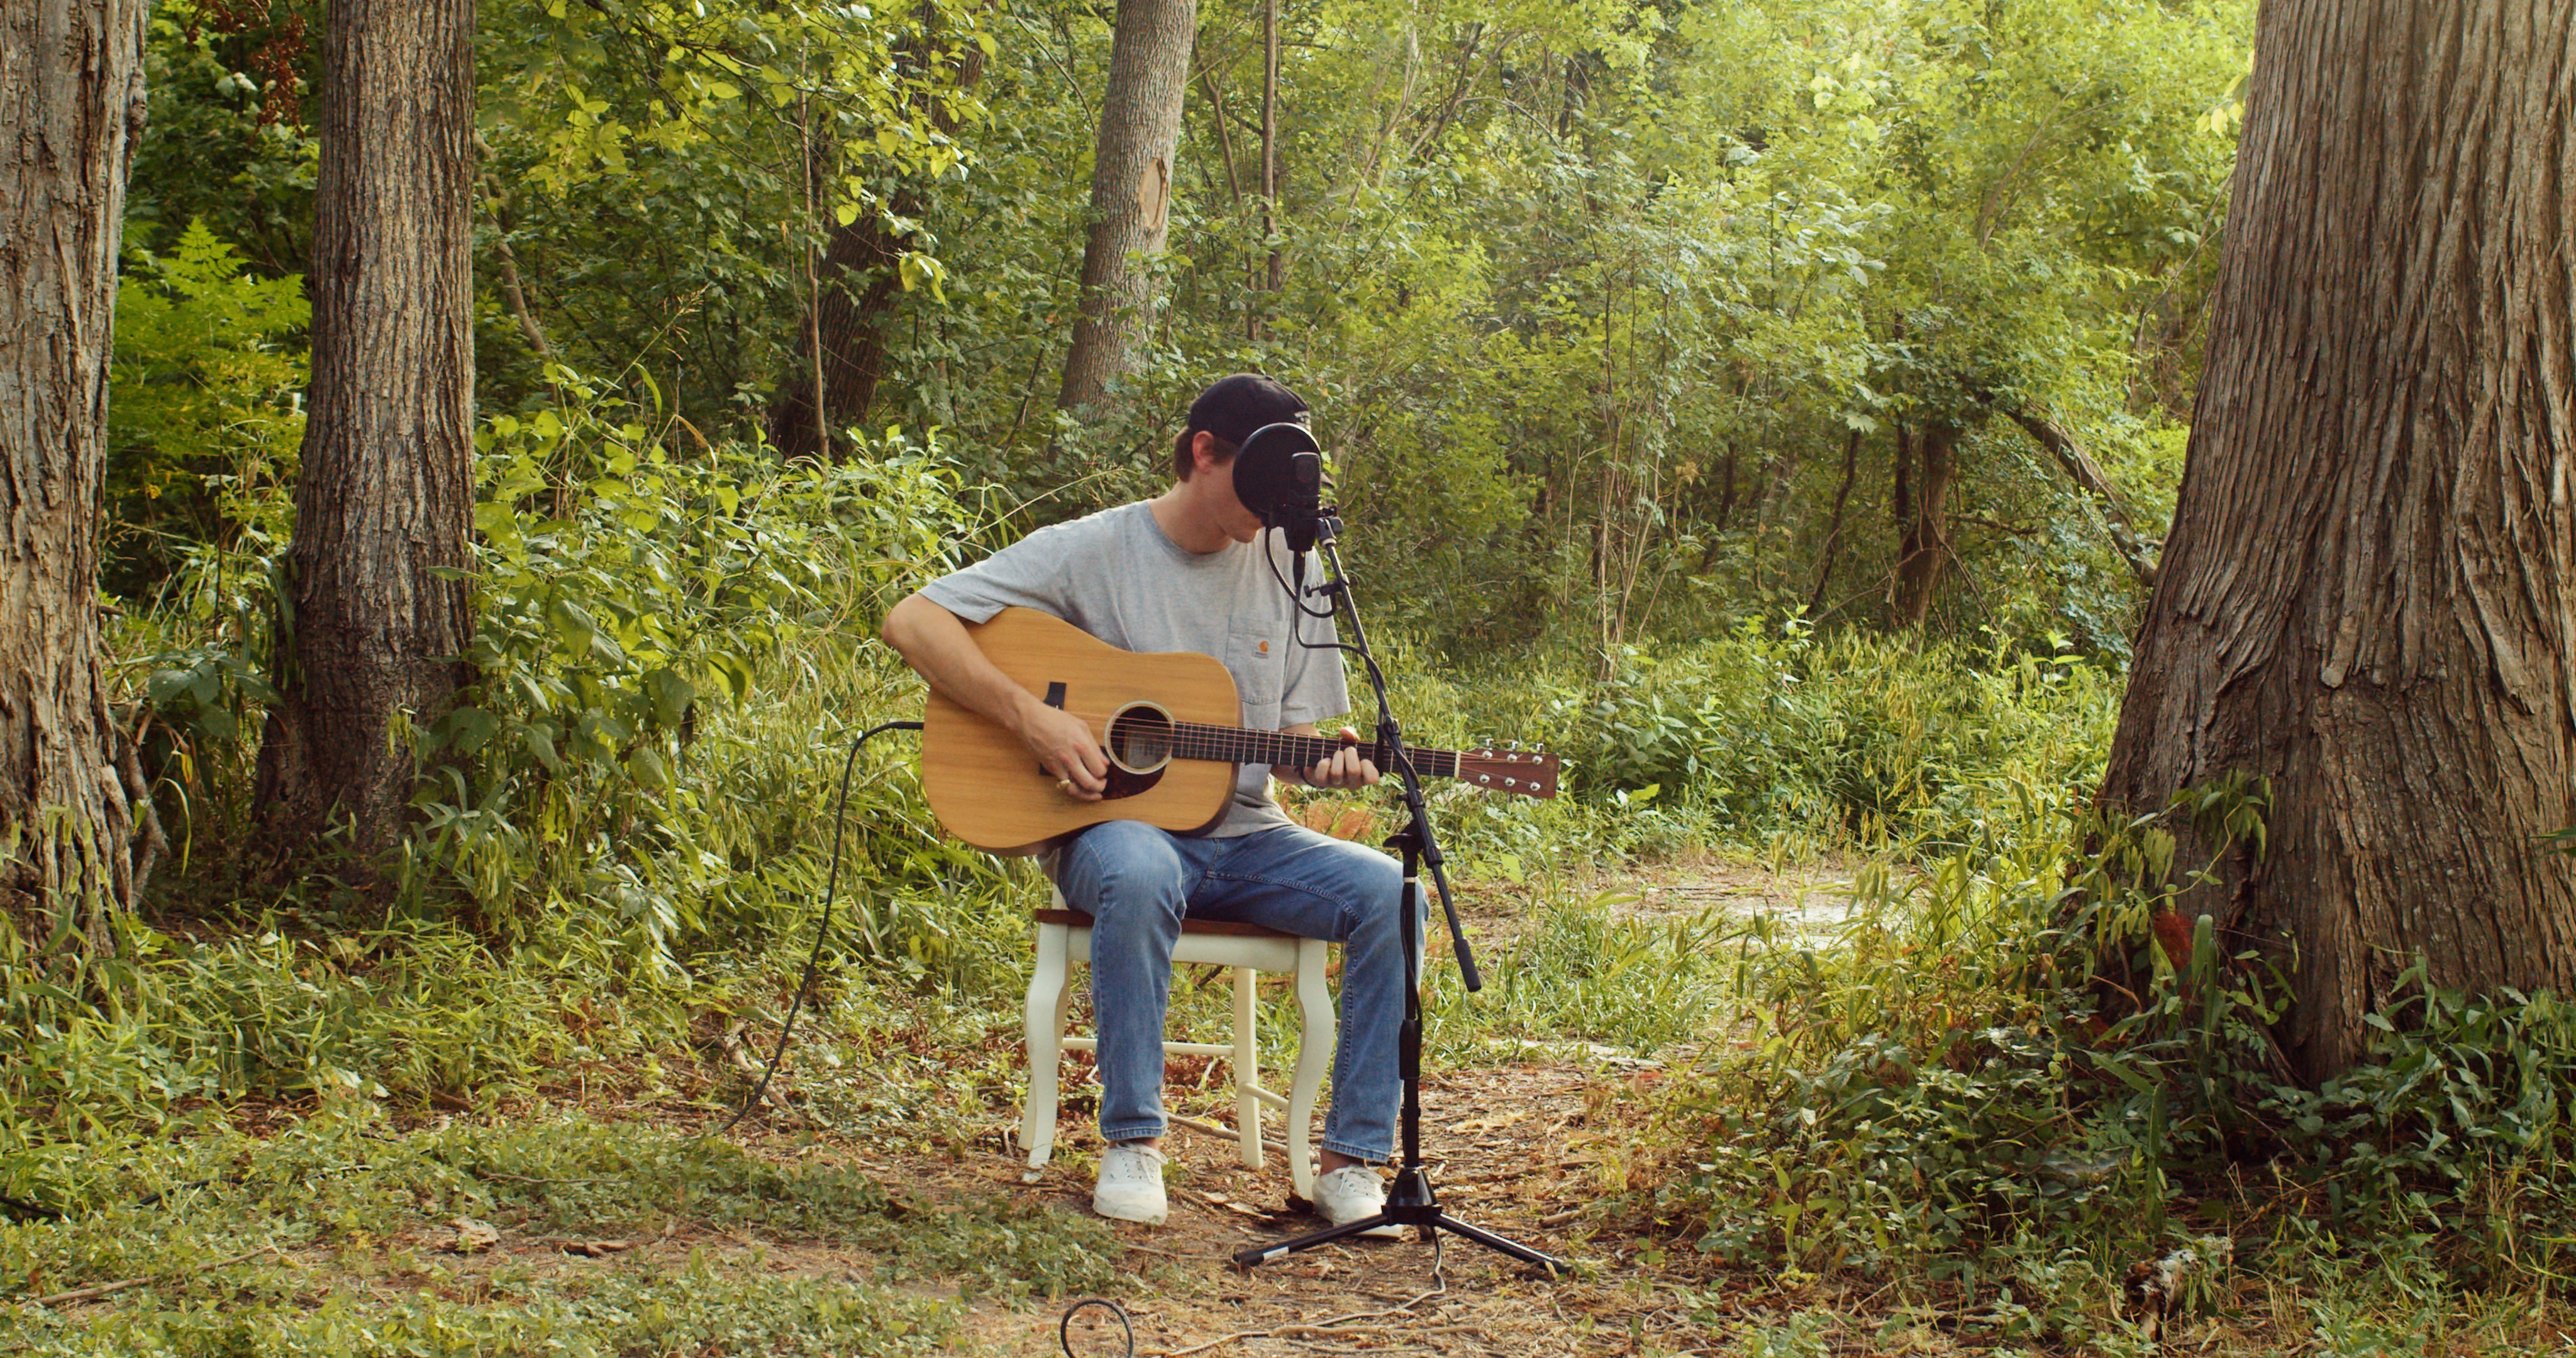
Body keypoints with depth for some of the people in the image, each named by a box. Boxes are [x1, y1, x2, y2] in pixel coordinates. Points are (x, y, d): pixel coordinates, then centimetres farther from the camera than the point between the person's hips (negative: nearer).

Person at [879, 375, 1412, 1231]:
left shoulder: (1290, 569, 7)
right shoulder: (1092, 552, -5)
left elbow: (1292, 739, 12)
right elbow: (912, 622, -10)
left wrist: (1331, 765, -13)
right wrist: (1030, 718, -20)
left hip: (1244, 838, 4)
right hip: (1120, 826, -4)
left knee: (1389, 894, -23)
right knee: (1139, 878, -41)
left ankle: (1352, 1160, -15)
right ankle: (1132, 1140, -25)